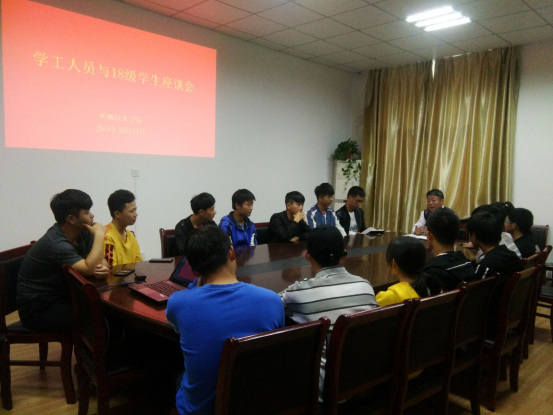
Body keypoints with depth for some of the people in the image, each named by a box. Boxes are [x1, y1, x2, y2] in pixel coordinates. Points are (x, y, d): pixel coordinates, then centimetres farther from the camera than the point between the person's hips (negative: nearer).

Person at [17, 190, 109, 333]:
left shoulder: (83, 232, -3)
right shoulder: (56, 244, -27)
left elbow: (100, 260, 2)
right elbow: (89, 269, -36)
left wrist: (102, 268, -22)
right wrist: (99, 235, -27)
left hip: (63, 297, 8)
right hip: (38, 308, -7)